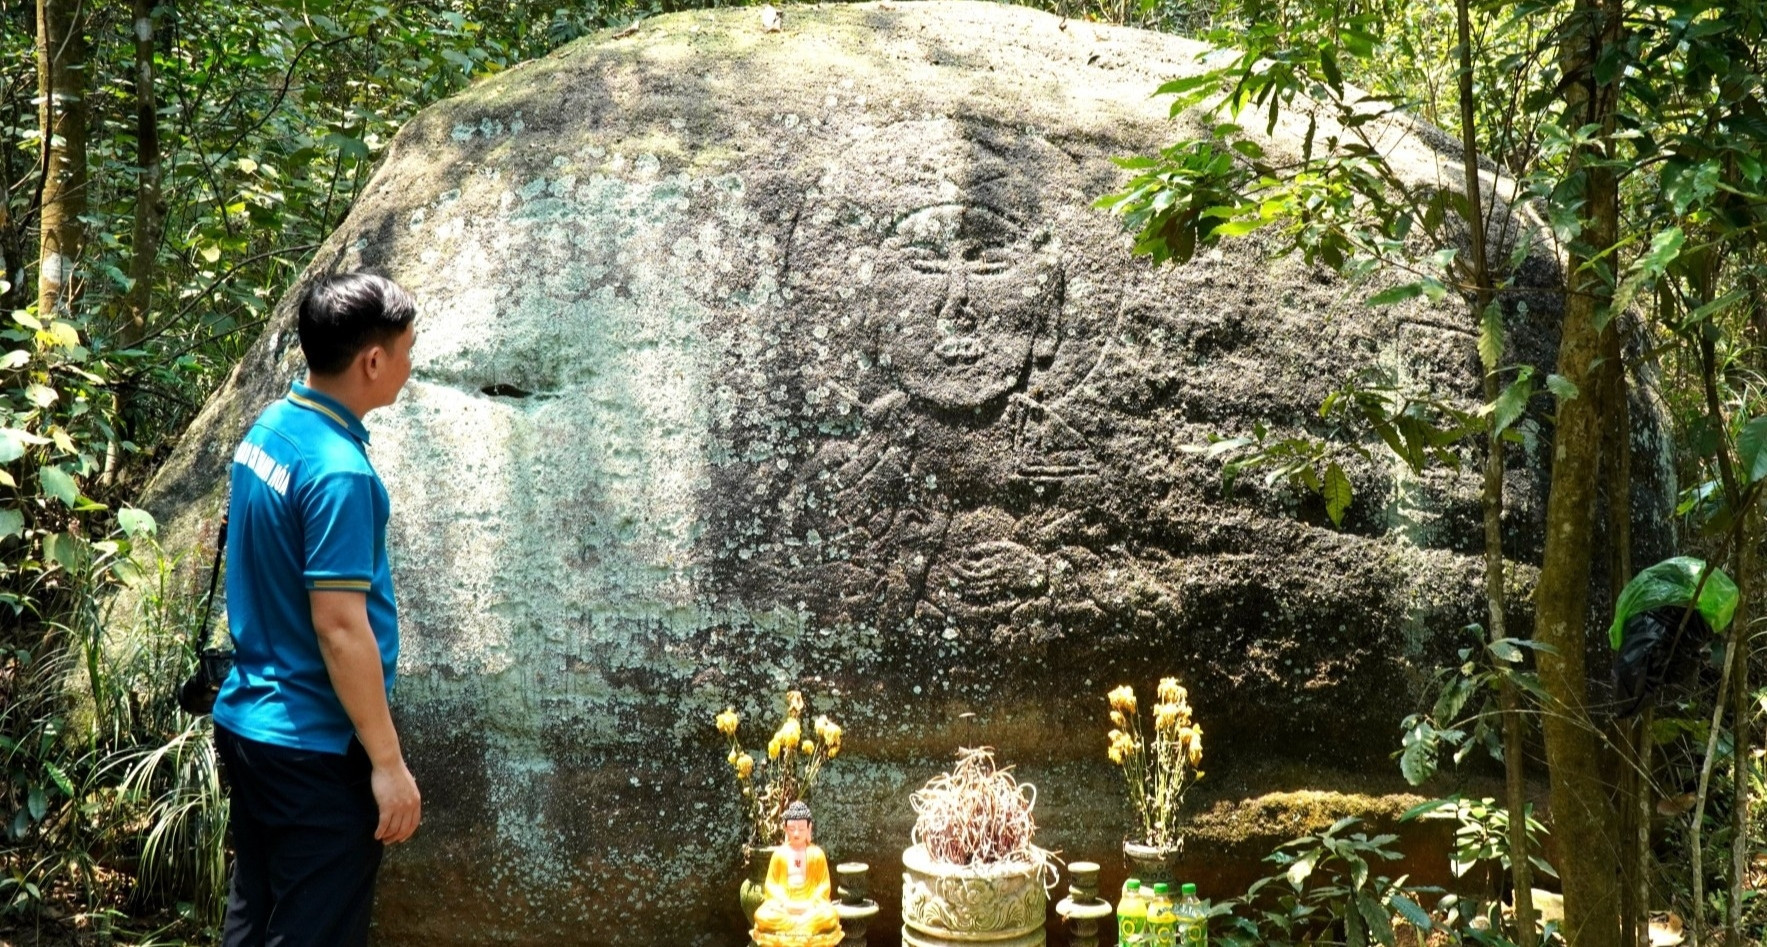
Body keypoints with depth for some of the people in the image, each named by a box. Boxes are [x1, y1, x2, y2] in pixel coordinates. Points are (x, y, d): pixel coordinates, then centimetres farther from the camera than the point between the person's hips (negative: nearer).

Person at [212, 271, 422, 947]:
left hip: (246, 722, 9)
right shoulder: (338, 470, -22)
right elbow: (338, 625, -23)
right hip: (314, 751, -9)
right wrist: (387, 761, -17)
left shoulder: (266, 430, 6)